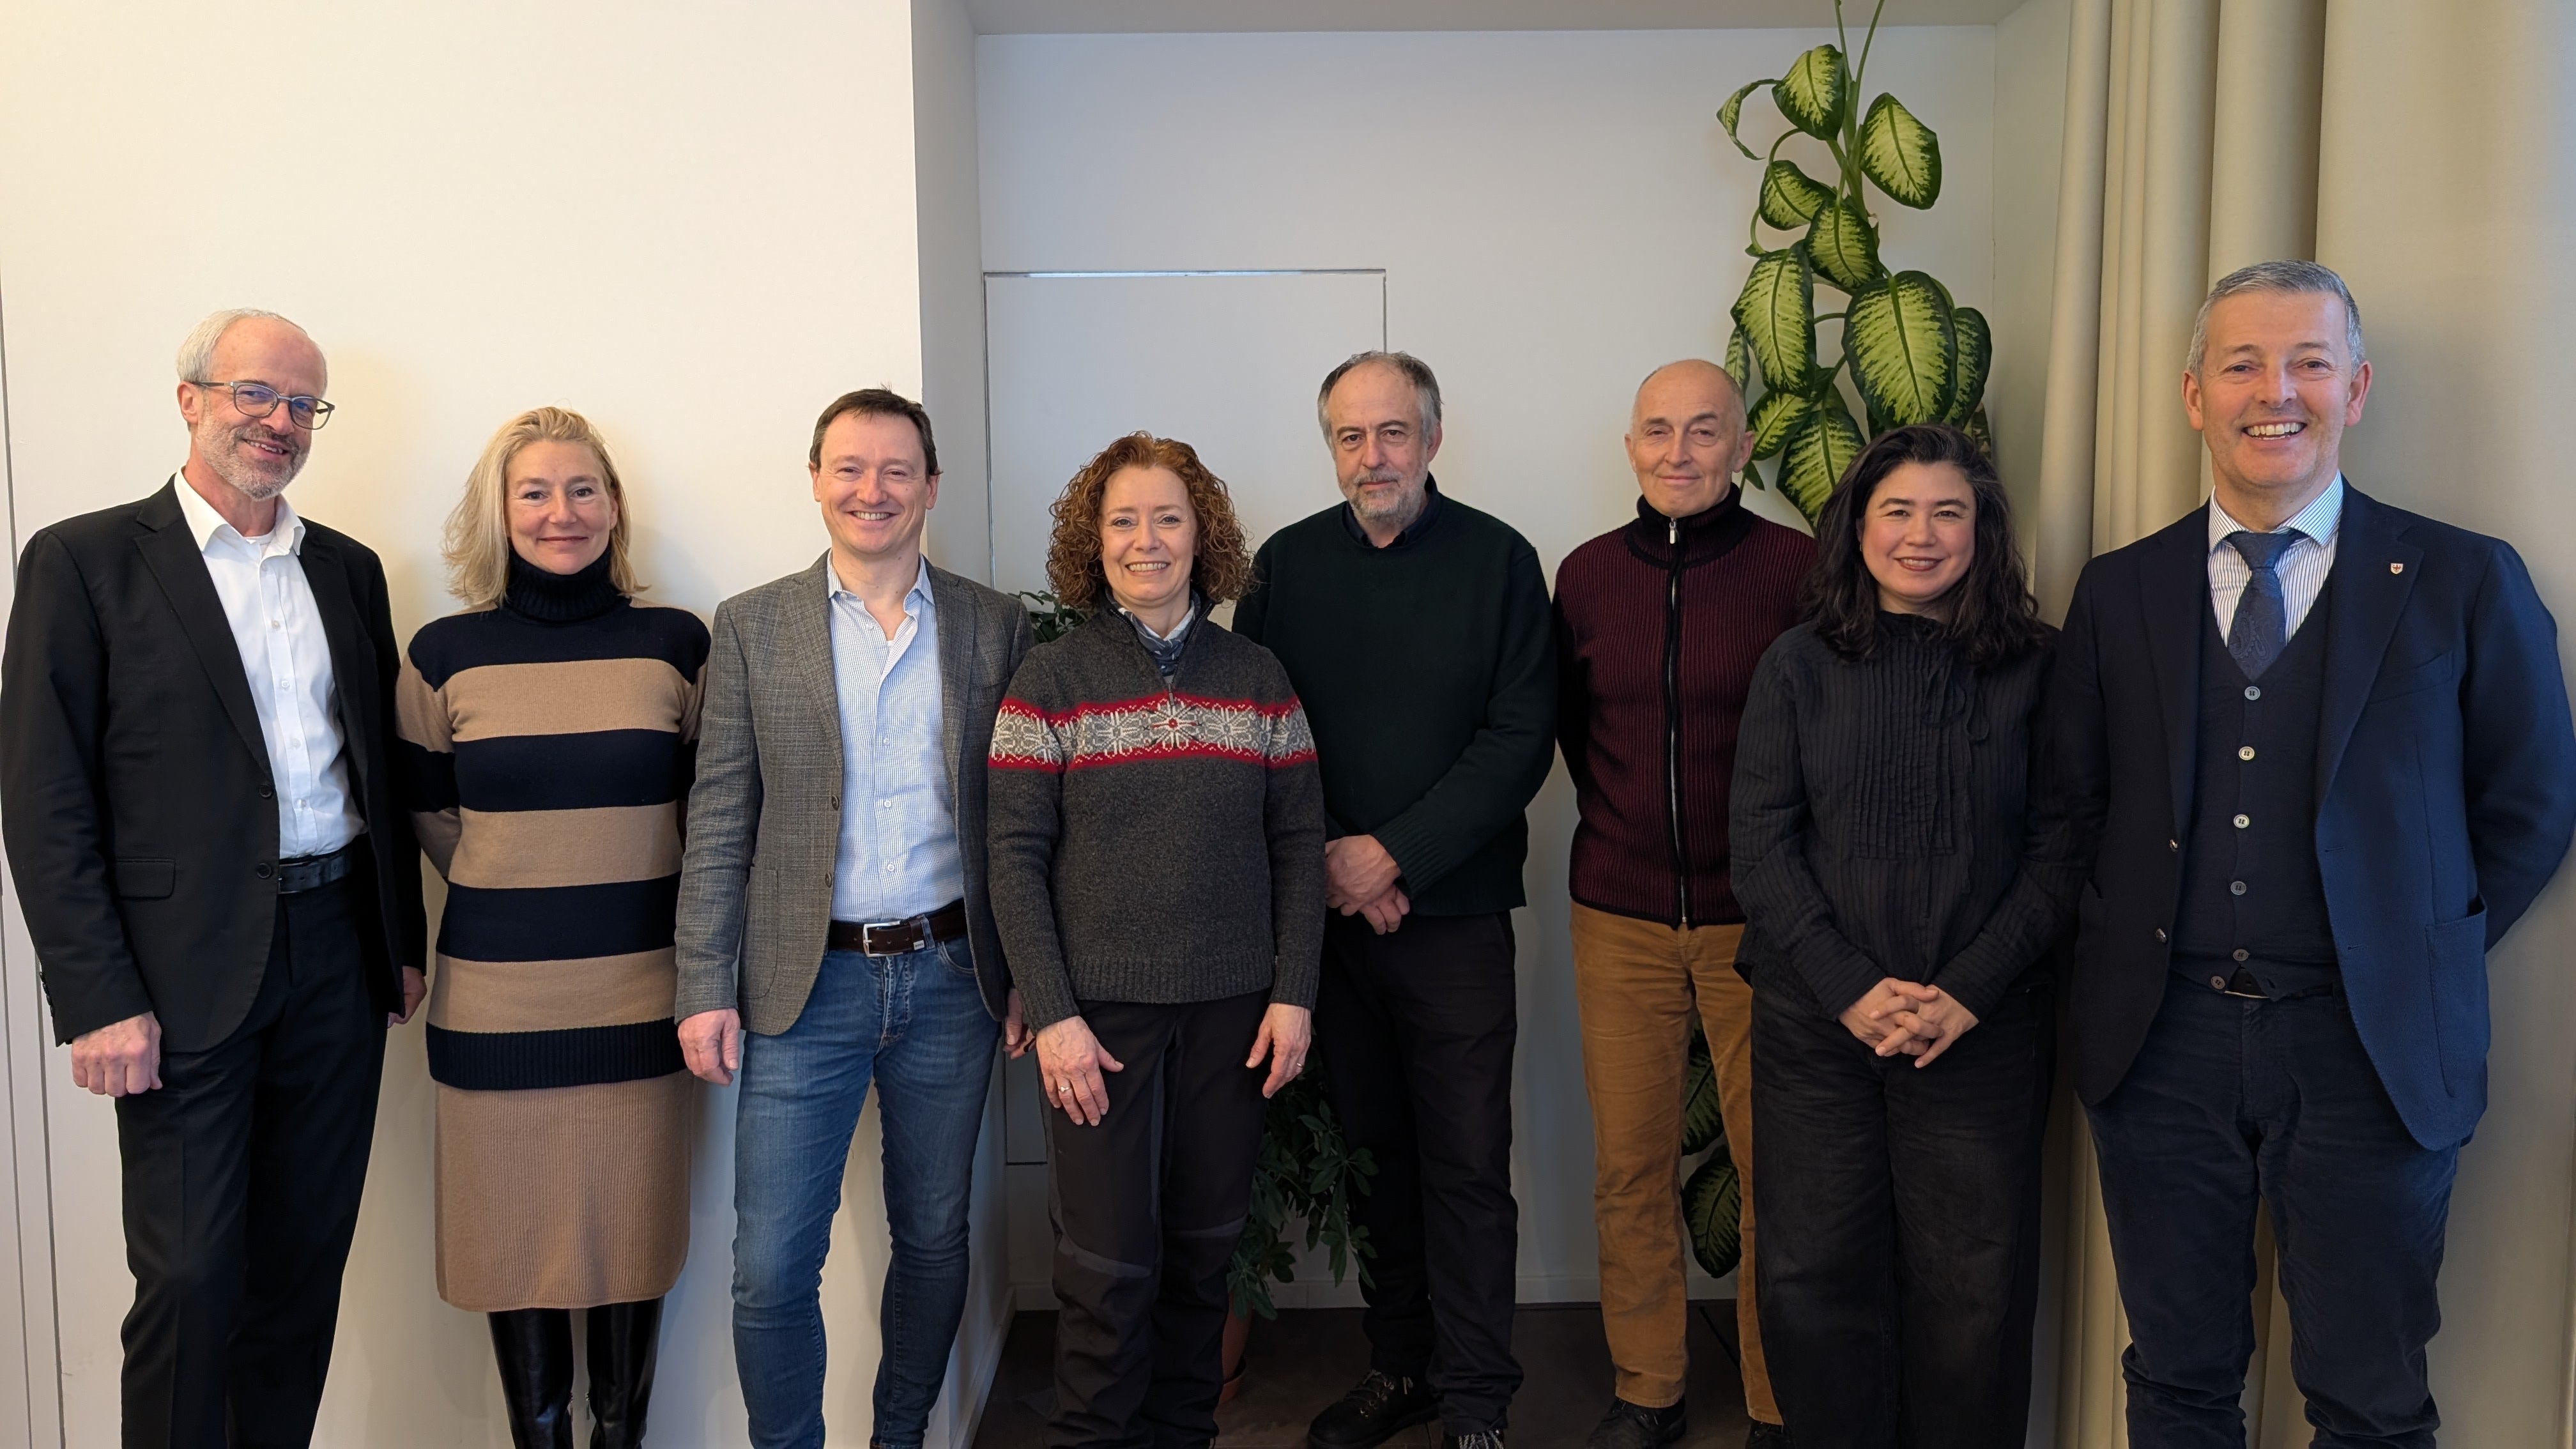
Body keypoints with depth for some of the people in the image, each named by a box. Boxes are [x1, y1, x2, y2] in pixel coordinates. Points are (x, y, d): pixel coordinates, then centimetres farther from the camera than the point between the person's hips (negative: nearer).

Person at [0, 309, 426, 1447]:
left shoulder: (348, 571, 12)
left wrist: (405, 941, 11)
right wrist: (97, 1001, -13)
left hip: (338, 957, 5)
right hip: (186, 972, -4)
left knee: (306, 1264, 12)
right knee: (190, 1279, 1)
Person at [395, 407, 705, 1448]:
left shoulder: (676, 644, 0)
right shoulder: (447, 653, 0)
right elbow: (430, 814, 11)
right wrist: (517, 902, 11)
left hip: (641, 997, 0)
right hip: (497, 1001, 0)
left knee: (633, 1227, 9)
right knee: (516, 1232, 9)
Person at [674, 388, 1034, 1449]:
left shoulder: (997, 626, 3)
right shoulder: (752, 626, 1)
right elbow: (718, 822, 0)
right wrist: (705, 989, -5)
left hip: (950, 977, 1)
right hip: (807, 984, -1)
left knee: (933, 1240, 15)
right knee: (771, 1269, 0)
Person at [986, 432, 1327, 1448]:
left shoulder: (1258, 678, 5)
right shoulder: (1050, 680, -1)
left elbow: (1297, 847, 6)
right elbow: (1017, 860, -4)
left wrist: (1293, 994, -2)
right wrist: (1052, 1016, -10)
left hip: (1231, 1011, 3)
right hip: (1098, 1011, -2)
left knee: (1204, 1247, 12)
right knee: (1110, 1261, 2)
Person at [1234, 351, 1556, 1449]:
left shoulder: (1499, 560, -1)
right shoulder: (1286, 564, 6)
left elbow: (1521, 738, -6)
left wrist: (1397, 854, -12)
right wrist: (1327, 860, -7)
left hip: (1453, 907, -2)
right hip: (1327, 906, 2)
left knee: (1467, 1161, 1)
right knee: (1376, 1146, 12)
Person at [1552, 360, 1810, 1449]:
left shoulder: (1799, 569, -5)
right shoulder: (1586, 574, 5)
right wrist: (1619, 822, 12)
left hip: (1758, 919, -2)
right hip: (1619, 920, 3)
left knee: (1778, 1169, 5)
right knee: (1630, 1167, 9)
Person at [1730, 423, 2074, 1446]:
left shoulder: (2032, 669, 3)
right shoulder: (1799, 666, 4)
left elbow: (2057, 850, -1)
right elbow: (1761, 843, -1)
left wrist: (1969, 990, -12)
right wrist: (1852, 987, -11)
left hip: (1985, 1030, 0)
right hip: (1818, 1021, 1)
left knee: (1974, 1286, 6)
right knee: (1815, 1277, 6)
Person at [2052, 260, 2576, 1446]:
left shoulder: (2465, 583, -2)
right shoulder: (2117, 591, 5)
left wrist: (2422, 954, 1)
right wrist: (2128, 943, 1)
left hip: (2372, 1051, -1)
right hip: (2158, 1038, 2)